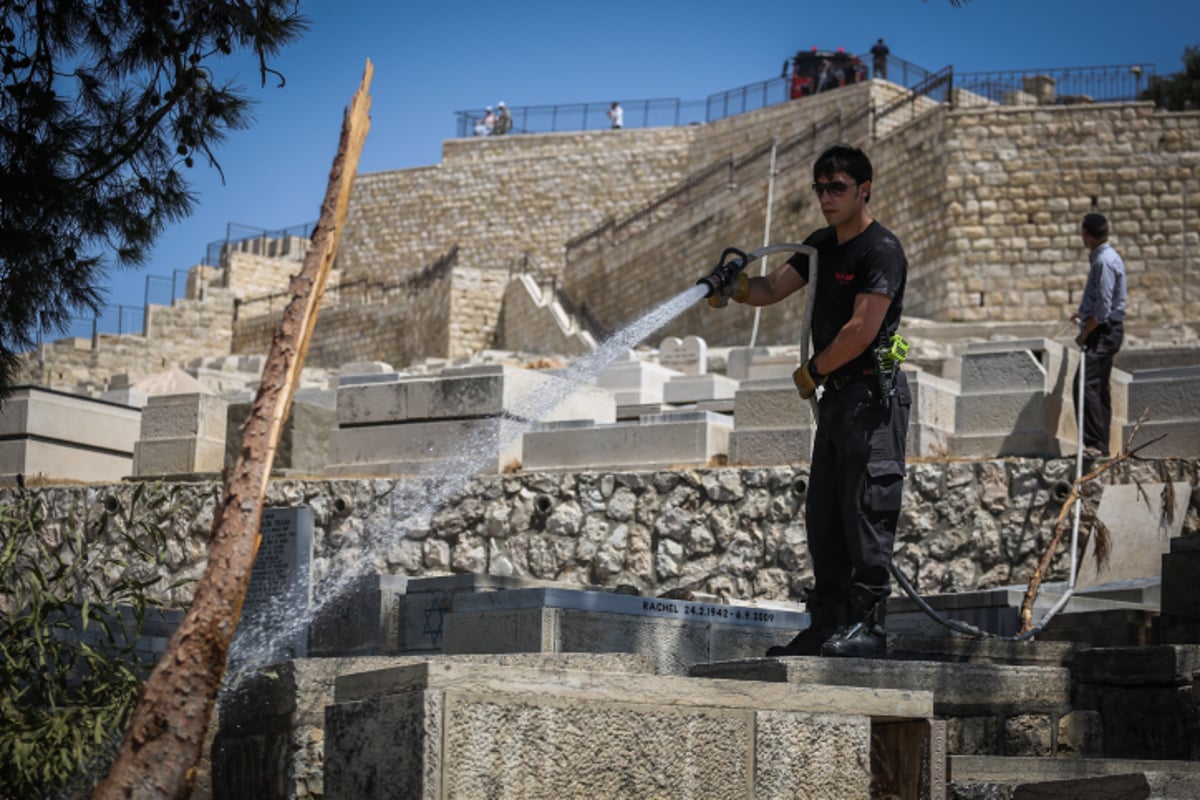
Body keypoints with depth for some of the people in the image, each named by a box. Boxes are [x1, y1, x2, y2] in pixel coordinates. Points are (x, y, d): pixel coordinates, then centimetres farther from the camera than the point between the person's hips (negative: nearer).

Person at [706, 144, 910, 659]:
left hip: (873, 395, -9)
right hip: (836, 397, 9)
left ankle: (866, 625, -10)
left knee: (866, 510, -11)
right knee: (823, 515, 9)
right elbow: (773, 288, 15)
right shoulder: (823, 245, 16)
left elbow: (862, 330, -18)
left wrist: (811, 372, -6)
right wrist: (738, 288, -8)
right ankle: (827, 623, 14)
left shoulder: (881, 250, -12)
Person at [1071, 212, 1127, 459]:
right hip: (1106, 330, 11)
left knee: (1086, 385, -18)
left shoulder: (1103, 262, -18)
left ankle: (1095, 443, -23)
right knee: (1099, 388, 13)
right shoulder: (1103, 257, 15)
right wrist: (1084, 313, 23)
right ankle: (1101, 446, 16)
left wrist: (1085, 333, -15)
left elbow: (1104, 306, -22)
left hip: (1103, 330, -11)